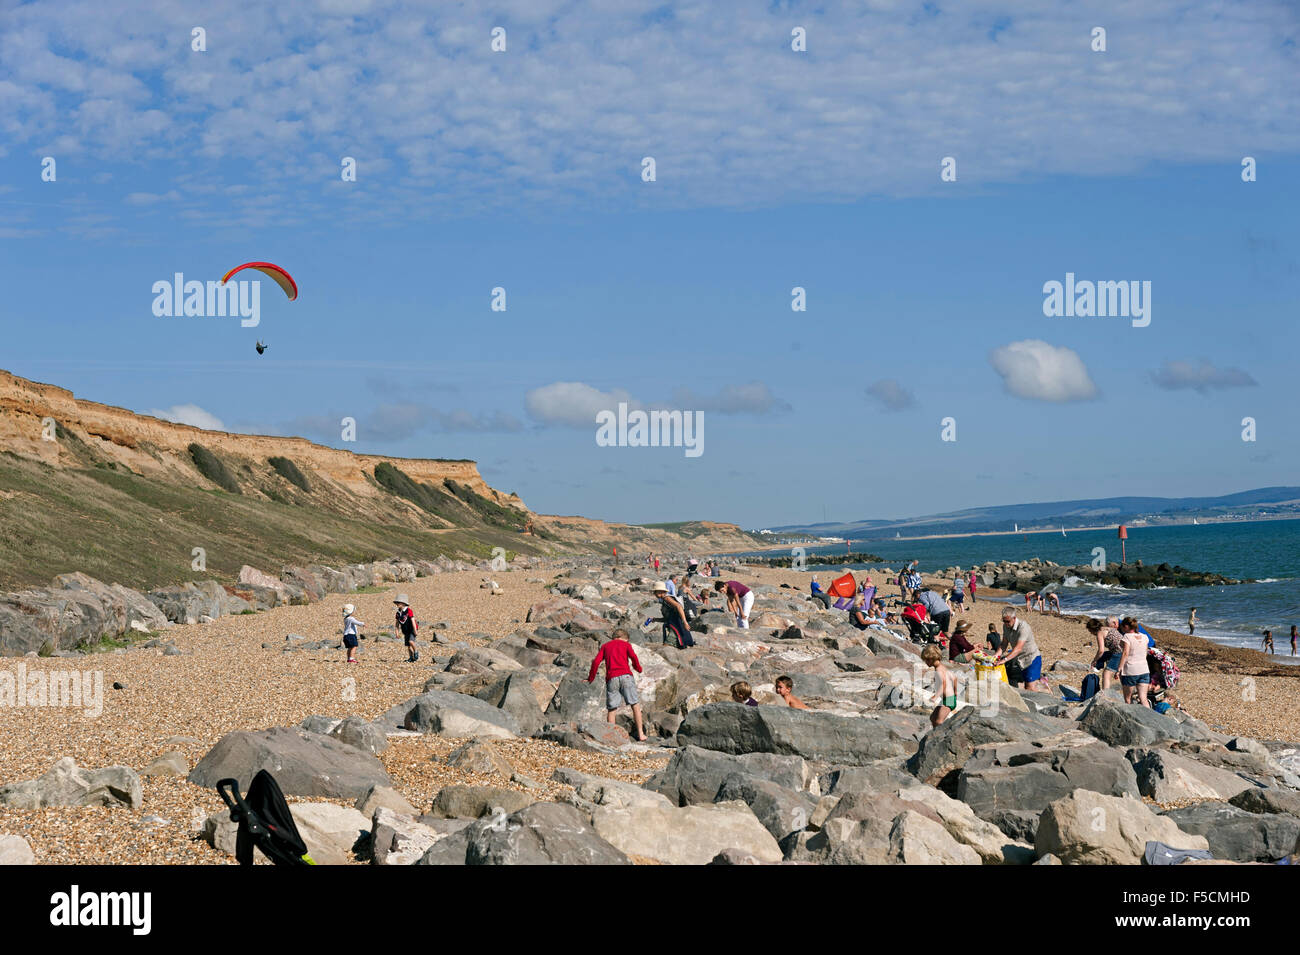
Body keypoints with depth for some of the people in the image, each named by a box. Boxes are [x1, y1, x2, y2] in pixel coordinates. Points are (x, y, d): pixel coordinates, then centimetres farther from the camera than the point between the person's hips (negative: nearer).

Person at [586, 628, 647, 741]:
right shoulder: (626, 644, 17)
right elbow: (633, 657, -1)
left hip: (611, 678, 2)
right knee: (635, 705, 5)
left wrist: (590, 679, 16)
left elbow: (596, 662, 10)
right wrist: (638, 669, 15)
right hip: (625, 675, -2)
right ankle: (640, 734, 2)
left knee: (611, 709, 4)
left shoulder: (605, 646, 22)